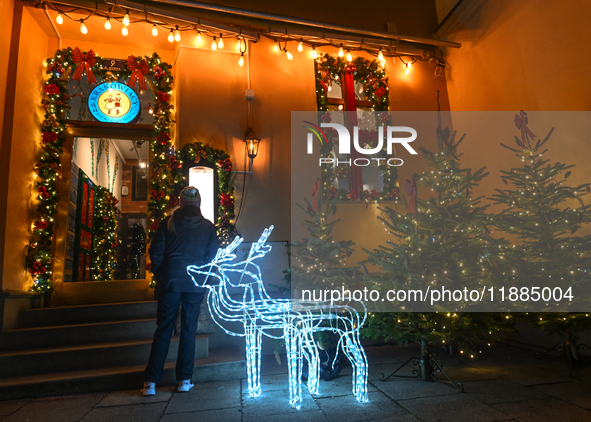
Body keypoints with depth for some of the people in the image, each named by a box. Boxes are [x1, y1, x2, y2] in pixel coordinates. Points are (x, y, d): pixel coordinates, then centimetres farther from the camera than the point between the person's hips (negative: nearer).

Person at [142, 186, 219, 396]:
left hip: (170, 282, 0)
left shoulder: (168, 223, 1)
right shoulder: (208, 227, 3)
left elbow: (155, 253, 0)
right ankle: (185, 380, 14)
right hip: (196, 284, 0)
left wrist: (160, 276, 11)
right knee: (189, 331, 9)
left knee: (163, 331, 7)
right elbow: (211, 256, 1)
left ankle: (151, 382, 10)